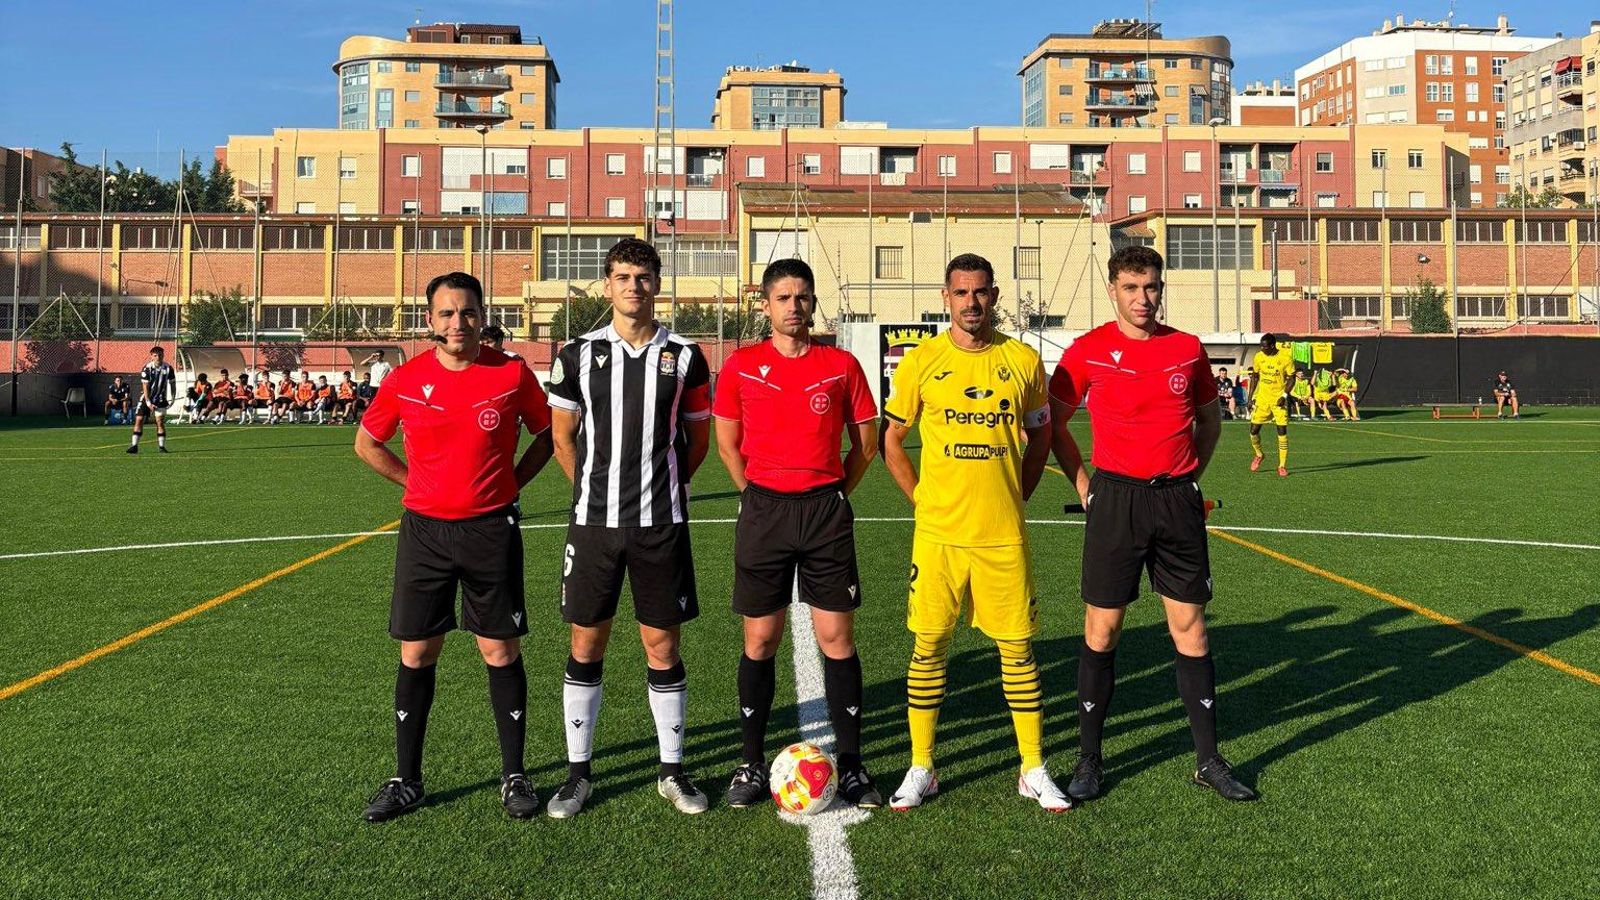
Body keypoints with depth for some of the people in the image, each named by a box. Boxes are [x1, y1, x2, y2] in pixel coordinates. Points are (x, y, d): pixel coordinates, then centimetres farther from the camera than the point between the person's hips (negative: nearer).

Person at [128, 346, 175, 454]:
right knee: (139, 420, -4)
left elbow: (172, 383, 8)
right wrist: (148, 402, -17)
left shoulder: (168, 368, -5)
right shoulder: (147, 368, -12)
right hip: (146, 398, -1)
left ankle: (161, 446, -1)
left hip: (160, 399, 1)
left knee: (160, 422, -7)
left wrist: (172, 398, 0)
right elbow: (145, 387, -12)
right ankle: (134, 445, 2)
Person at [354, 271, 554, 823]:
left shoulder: (512, 374, -4)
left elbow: (546, 435, 10)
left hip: (492, 530, -1)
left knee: (501, 653, 4)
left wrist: (510, 482, 2)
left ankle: (514, 776, 18)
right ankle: (406, 780, 21)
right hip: (424, 529, 2)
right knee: (415, 655, 7)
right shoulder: (406, 379, 0)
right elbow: (366, 443, 14)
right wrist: (416, 481, 7)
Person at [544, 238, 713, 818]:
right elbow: (563, 438, 11)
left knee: (662, 645, 6)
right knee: (585, 644, 6)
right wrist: (596, 489, 9)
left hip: (662, 523, 0)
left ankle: (672, 771, 20)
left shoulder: (684, 356, 2)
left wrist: (662, 487, 8)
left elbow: (698, 438, 11)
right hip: (594, 520, 1)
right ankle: (577, 772, 20)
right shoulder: (578, 355, 3)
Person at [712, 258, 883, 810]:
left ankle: (850, 765, 13)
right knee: (759, 642, 6)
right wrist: (757, 496, 6)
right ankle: (752, 764, 18)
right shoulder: (740, 366, 3)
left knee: (837, 639, 2)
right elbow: (727, 444, 11)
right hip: (763, 511, 0)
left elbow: (866, 442, 11)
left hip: (826, 513, 0)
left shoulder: (842, 365, 4)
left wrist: (835, 494, 6)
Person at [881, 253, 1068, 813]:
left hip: (1004, 535, 1)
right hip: (939, 534, 0)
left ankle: (1034, 771, 20)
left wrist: (1017, 495, 7)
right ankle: (921, 769, 19)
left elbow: (1040, 435, 16)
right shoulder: (921, 362, 0)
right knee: (929, 647, 5)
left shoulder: (1023, 360, 3)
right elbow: (892, 441, 8)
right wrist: (923, 500, 2)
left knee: (1017, 649, 6)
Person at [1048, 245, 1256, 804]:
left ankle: (1208, 760, 18)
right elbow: (1053, 423, 7)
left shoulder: (1187, 349, 6)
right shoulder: (1088, 352, -2)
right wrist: (1083, 485, 3)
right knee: (1102, 630, 2)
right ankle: (1089, 760, 14)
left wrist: (1187, 477, 11)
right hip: (1115, 499, -2)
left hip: (1178, 501, 3)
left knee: (1190, 628, 6)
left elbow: (1209, 420, 20)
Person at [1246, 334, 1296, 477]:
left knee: (1282, 431, -5)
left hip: (1279, 399, -3)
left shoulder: (1286, 358, -11)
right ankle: (1258, 455, 28)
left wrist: (1285, 395, -16)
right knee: (1254, 429, -1)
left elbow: (1291, 378, -3)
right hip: (1262, 398, 3)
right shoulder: (1258, 357, -2)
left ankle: (1282, 466, 3)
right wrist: (1251, 397, 6)